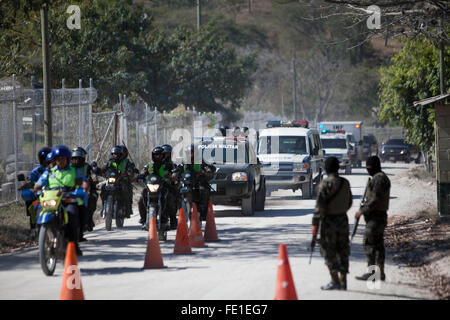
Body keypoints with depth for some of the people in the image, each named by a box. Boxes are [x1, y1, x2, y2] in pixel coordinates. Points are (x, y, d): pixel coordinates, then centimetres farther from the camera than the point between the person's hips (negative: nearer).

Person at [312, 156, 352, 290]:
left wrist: (315, 223, -12)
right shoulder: (345, 183, 2)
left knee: (329, 252, 1)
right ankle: (343, 281, 12)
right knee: (342, 251, 10)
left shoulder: (326, 184, -16)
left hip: (329, 220, -6)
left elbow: (320, 206, -17)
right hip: (343, 219, 6)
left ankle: (335, 281, -2)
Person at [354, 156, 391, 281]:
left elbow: (375, 199, -22)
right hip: (375, 216, 11)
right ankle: (380, 272, 12)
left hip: (376, 217, -11)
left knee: (369, 243, -11)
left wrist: (362, 211, -18)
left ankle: (371, 272, -12)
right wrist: (362, 210, 13)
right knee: (378, 244, 10)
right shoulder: (375, 178, 18)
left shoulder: (380, 178, -15)